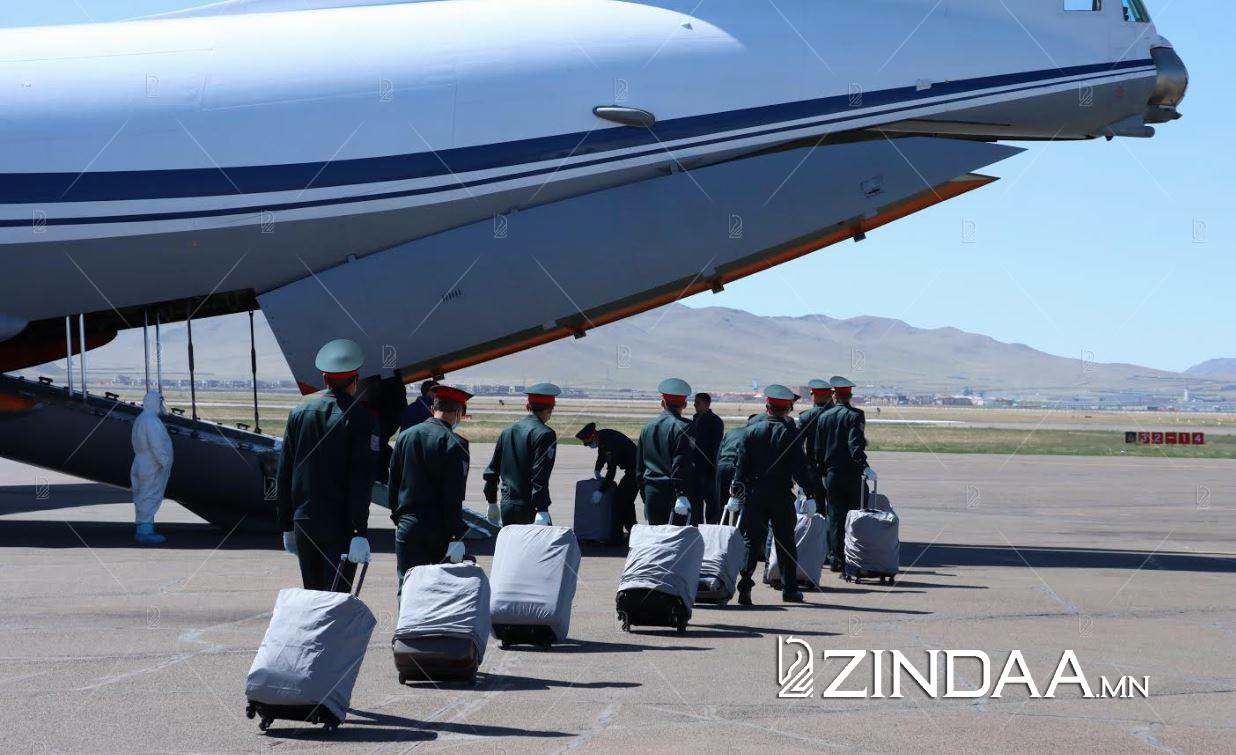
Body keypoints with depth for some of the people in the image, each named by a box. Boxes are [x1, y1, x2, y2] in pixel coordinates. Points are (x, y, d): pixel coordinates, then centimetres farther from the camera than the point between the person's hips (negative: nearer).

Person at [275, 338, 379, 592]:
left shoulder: (299, 412, 6)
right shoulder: (359, 419, -8)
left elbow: (284, 473, 9)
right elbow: (362, 479, -14)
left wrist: (287, 526, 15)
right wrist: (360, 533, -16)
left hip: (303, 522, 5)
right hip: (340, 526, -5)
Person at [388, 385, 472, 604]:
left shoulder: (405, 436, 7)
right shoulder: (453, 444, -11)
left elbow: (393, 484, 12)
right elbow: (454, 497, -15)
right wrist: (456, 538, -14)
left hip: (407, 528, 4)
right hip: (438, 531, -4)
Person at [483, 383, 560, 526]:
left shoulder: (507, 432, 12)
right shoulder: (545, 435, -9)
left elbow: (492, 471, 16)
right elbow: (540, 475, -18)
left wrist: (492, 503, 25)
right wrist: (542, 511, -21)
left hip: (507, 505, 7)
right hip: (529, 508, -7)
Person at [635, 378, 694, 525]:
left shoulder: (647, 428, 12)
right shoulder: (681, 428, -9)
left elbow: (639, 464, 16)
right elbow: (681, 465, -15)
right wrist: (682, 495, -18)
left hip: (651, 491, 6)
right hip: (672, 492, -6)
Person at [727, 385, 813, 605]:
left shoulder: (751, 431, 2)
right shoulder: (790, 432, -4)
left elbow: (741, 465, 1)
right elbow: (800, 468, -7)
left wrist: (736, 494, 3)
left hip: (754, 495, 1)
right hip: (781, 496, -1)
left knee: (751, 540, 0)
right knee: (786, 542, 11)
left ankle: (744, 584, -16)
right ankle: (789, 588, 16)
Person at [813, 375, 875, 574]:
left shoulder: (823, 417, 6)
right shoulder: (855, 416, -7)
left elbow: (818, 449, 10)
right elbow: (855, 445, -19)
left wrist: (823, 472, 19)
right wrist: (864, 466, -23)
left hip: (831, 475, 3)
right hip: (852, 475, -3)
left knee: (835, 516, 6)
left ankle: (836, 558, 3)